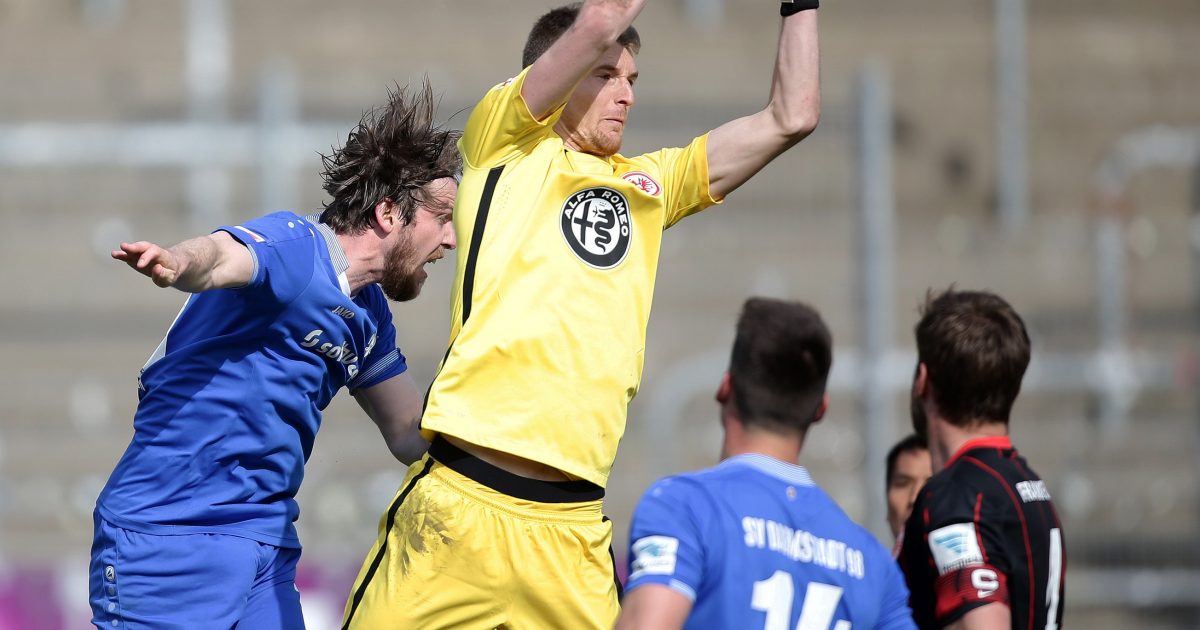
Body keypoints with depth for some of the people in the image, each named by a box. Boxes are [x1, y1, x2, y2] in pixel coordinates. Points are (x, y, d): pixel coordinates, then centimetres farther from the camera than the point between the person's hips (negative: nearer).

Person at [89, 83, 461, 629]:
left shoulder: (367, 312, 15)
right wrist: (176, 263, -58)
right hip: (169, 538, -8)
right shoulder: (294, 246, -12)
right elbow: (219, 258, -35)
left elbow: (414, 436, 24)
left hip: (267, 548, 9)